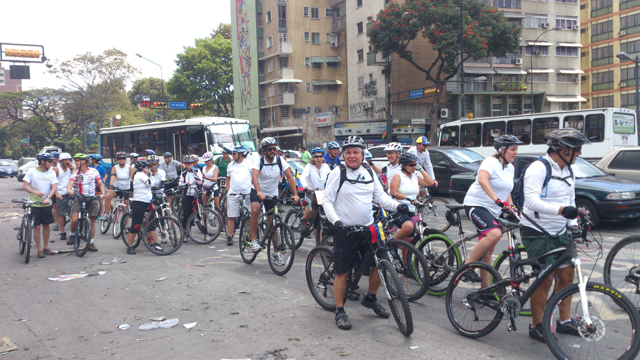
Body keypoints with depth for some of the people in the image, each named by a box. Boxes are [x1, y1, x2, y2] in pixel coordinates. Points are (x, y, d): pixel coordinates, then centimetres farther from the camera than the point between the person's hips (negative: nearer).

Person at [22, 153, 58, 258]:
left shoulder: (52, 173, 2)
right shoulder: (31, 171, -5)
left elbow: (54, 187, -6)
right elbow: (25, 186, -9)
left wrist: (48, 197, -24)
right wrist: (35, 192, -28)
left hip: (47, 204, 3)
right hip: (34, 204, -3)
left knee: (46, 225, 11)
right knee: (37, 227, -3)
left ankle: (46, 248, 22)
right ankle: (39, 250, 6)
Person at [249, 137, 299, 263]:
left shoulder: (280, 161, -11)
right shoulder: (259, 162, -17)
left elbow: (290, 177, -15)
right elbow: (254, 176, -34)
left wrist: (295, 194, -26)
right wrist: (259, 192, -52)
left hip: (272, 194, 2)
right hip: (258, 192, -2)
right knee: (255, 210, -32)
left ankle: (276, 252, 14)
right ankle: (254, 240, -19)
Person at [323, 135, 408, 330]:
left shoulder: (369, 172, 8)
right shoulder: (337, 173, -7)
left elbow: (380, 196, 8)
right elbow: (327, 201, -7)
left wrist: (397, 205, -10)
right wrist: (335, 220, -23)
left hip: (368, 228, 5)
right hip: (345, 230, -5)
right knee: (342, 272, 0)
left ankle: (370, 298, 31)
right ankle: (340, 311, 14)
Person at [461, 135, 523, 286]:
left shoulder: (510, 168, 14)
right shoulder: (491, 162, -12)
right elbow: (482, 180, -32)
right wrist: (497, 199, -42)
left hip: (494, 211, 9)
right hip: (476, 205, -9)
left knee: (488, 250, 10)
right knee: (495, 234, -32)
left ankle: (485, 287, 18)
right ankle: (467, 266, -21)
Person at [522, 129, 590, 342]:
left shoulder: (568, 172, 11)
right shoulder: (538, 169, -17)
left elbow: (570, 201, 17)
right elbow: (532, 200, -28)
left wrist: (573, 223, 0)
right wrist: (560, 209, -41)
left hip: (559, 233, 8)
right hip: (537, 233, -8)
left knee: (567, 275, 11)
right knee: (546, 278, -7)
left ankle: (564, 321, 26)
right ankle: (536, 326, 7)